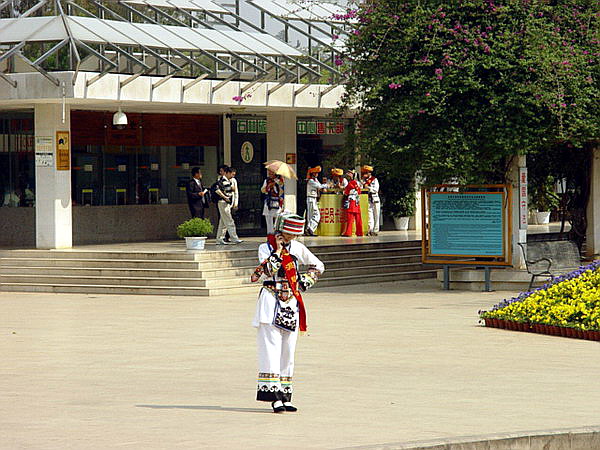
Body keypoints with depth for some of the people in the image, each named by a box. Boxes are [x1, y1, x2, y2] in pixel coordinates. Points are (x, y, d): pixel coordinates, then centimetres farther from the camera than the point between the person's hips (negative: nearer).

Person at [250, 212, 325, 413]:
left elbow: (318, 266, 23)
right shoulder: (265, 248, 0)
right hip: (271, 304, -5)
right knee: (271, 348, -12)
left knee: (288, 351, 6)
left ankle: (285, 396, 10)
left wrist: (307, 280, 9)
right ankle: (273, 395, -16)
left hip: (291, 304, 5)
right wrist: (277, 251, -17)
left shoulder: (297, 248, 11)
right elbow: (266, 273, -17)